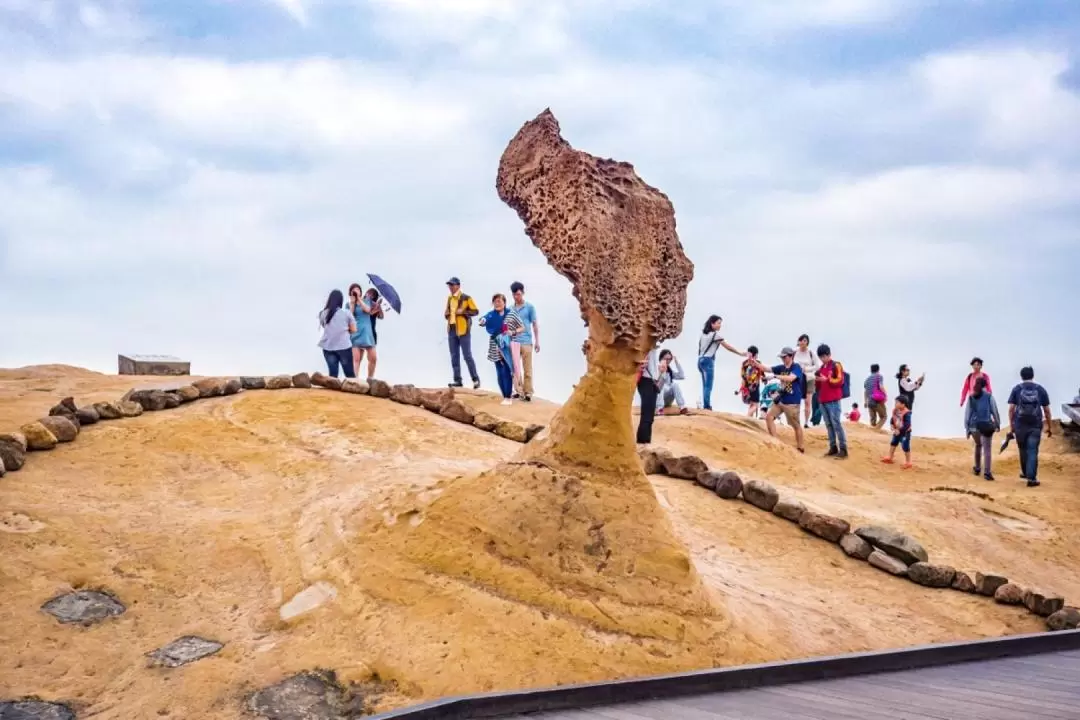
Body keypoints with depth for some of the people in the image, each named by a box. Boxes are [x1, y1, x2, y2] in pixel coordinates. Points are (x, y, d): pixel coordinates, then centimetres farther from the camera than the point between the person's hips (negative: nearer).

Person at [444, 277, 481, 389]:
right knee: (454, 357, 5)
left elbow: (476, 311, -6)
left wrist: (463, 312, -17)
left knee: (467, 356, -5)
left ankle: (476, 379, 3)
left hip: (463, 330, -6)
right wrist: (446, 314, 5)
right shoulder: (449, 299, 16)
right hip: (451, 330, 6)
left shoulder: (466, 298, -4)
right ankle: (457, 380, 9)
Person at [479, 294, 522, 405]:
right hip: (496, 348, 3)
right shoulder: (491, 315, 3)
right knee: (500, 373, 5)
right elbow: (484, 320, -15)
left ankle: (508, 397, -1)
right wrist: (482, 321, -38)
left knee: (506, 372, -7)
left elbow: (522, 328, 3)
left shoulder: (511, 314, -2)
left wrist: (512, 332, -14)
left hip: (508, 348, -3)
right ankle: (506, 395, 15)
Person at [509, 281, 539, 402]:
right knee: (515, 368, 3)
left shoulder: (530, 307, 1)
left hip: (526, 341, -3)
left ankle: (527, 392, 8)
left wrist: (537, 342, -2)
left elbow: (535, 325, 2)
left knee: (527, 369, 3)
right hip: (514, 341, 3)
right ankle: (519, 390, 12)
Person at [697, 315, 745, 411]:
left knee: (705, 386, 7)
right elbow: (727, 347, -4)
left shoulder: (704, 334, 16)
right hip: (708, 360, -8)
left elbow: (700, 347, 14)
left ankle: (705, 407, 4)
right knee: (708, 386, -10)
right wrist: (740, 353, 5)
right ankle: (707, 407, -14)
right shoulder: (715, 334, -7)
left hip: (701, 360, 8)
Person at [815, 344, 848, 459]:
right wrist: (818, 380, 6)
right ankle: (833, 448, 9)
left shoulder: (836, 366, -2)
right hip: (823, 400, 7)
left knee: (836, 424, -11)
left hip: (833, 400, -7)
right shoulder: (821, 367, 19)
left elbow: (840, 381, -10)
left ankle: (843, 449, -10)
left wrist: (827, 379, -19)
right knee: (828, 425, 6)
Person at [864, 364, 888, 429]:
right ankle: (876, 429, -17)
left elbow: (865, 391, 19)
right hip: (878, 400, -6)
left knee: (872, 418, 11)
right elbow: (881, 386, -14)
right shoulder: (879, 376, -2)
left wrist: (865, 401, 24)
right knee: (883, 416, 2)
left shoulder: (867, 379, 17)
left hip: (870, 401, 6)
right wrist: (886, 395, -3)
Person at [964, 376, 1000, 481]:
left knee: (978, 445, 25)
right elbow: (994, 411, -1)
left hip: (973, 426, 3)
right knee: (986, 449, -3)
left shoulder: (971, 397, 3)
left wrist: (967, 428, 8)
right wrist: (998, 424, 12)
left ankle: (977, 468, 32)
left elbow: (967, 413, 3)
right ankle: (987, 472, -15)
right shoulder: (989, 396, -3)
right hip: (986, 425, -3)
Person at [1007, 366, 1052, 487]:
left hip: (1020, 425, 1)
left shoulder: (1016, 389, 2)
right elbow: (1047, 410, 5)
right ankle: (1031, 478, -8)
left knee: (1023, 450, 17)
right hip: (1035, 426, -1)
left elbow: (1011, 409, -3)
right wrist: (1049, 426, 13)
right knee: (1032, 451, -2)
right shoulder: (1040, 389, 4)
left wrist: (1011, 425, 5)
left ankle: (1026, 472, 33)